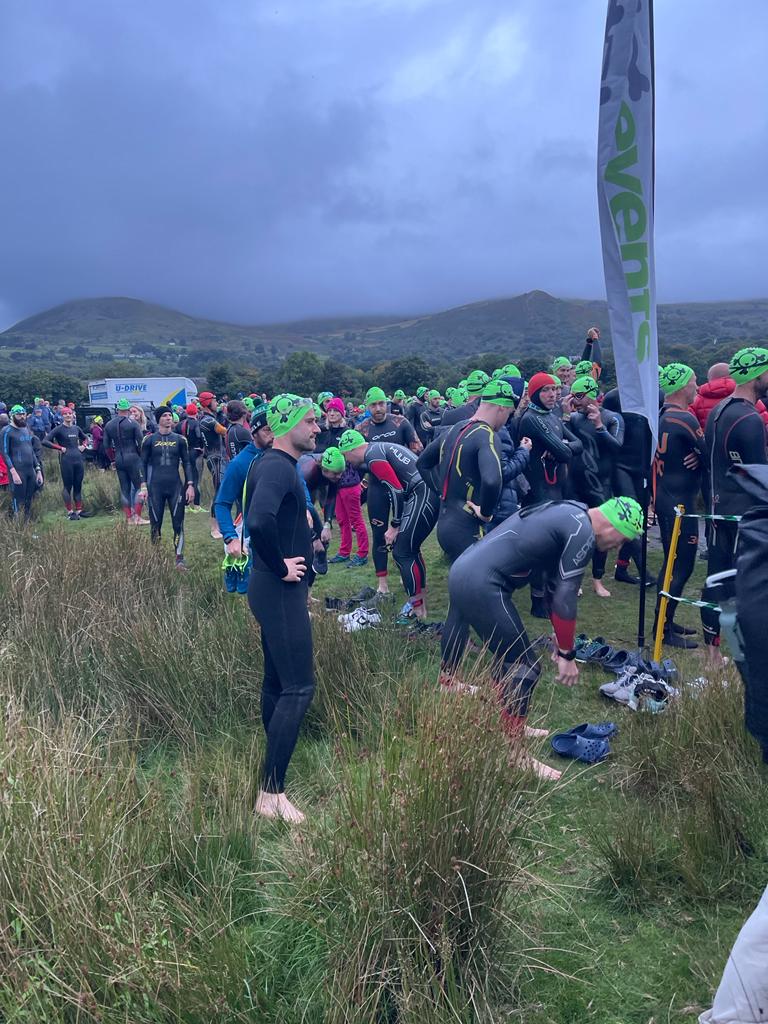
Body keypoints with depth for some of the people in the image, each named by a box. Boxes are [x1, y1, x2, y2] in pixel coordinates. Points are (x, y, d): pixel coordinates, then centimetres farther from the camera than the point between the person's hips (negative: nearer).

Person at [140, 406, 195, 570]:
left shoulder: (179, 439, 5)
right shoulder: (149, 439, 2)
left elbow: (186, 463, 8)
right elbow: (143, 464, 5)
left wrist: (190, 485, 0)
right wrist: (143, 486, -2)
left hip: (175, 487, 1)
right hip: (155, 487, -1)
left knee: (178, 523, -2)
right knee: (155, 524, 7)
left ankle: (179, 558, 3)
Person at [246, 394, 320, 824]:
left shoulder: (280, 465, 13)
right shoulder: (278, 467, -19)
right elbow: (260, 522, -37)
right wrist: (280, 568, -22)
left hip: (280, 592, 10)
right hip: (281, 593, -10)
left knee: (277, 682, 17)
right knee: (298, 688, -8)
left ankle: (275, 768, 30)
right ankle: (271, 794, -3)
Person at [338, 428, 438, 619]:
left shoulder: (373, 457, -9)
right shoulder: (379, 447, 20)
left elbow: (396, 491, -14)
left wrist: (395, 526, -6)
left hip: (422, 495, -10)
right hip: (432, 491, 10)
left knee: (402, 553, -5)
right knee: (410, 548, 18)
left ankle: (419, 613, -1)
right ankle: (421, 603, 26)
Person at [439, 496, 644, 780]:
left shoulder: (568, 515, 18)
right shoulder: (582, 533, -11)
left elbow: (554, 585, 25)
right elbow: (565, 598, -10)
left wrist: (560, 638, 30)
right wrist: (567, 655, 0)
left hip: (463, 569, 10)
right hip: (481, 585, -10)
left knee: (508, 657, 22)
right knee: (524, 668, -1)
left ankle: (509, 729, 34)